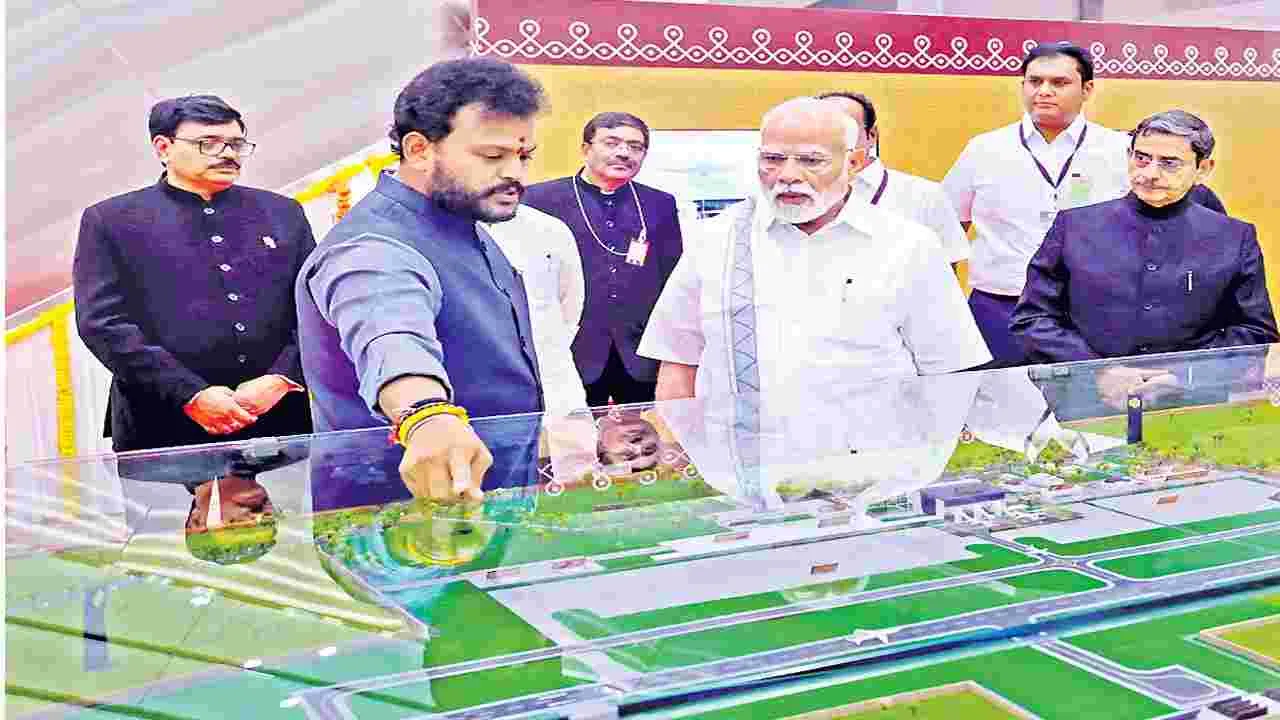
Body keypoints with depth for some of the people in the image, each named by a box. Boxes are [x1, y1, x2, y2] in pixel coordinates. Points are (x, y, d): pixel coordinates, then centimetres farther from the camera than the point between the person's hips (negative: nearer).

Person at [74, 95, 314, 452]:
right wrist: (191, 395, -12)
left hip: (278, 418, 2)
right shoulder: (111, 221, 5)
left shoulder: (282, 213, 13)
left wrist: (281, 379, -7)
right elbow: (103, 322, -3)